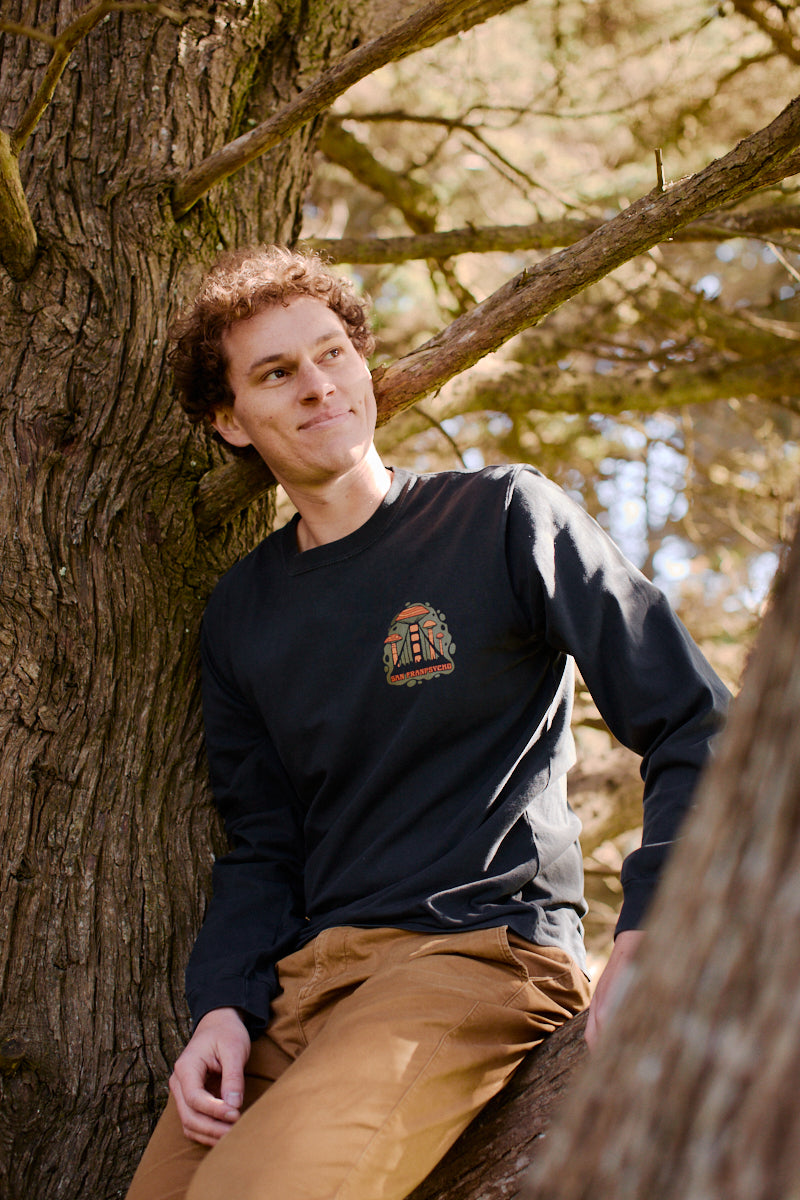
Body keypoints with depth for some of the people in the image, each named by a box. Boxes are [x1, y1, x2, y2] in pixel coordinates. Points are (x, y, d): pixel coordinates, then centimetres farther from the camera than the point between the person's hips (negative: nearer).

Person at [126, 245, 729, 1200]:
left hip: (484, 949, -5)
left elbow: (694, 729, -3)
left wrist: (646, 941, -17)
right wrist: (222, 1005, -4)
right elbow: (262, 846, 15)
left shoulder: (505, 517, 0)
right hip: (298, 975, 6)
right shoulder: (240, 612, 16)